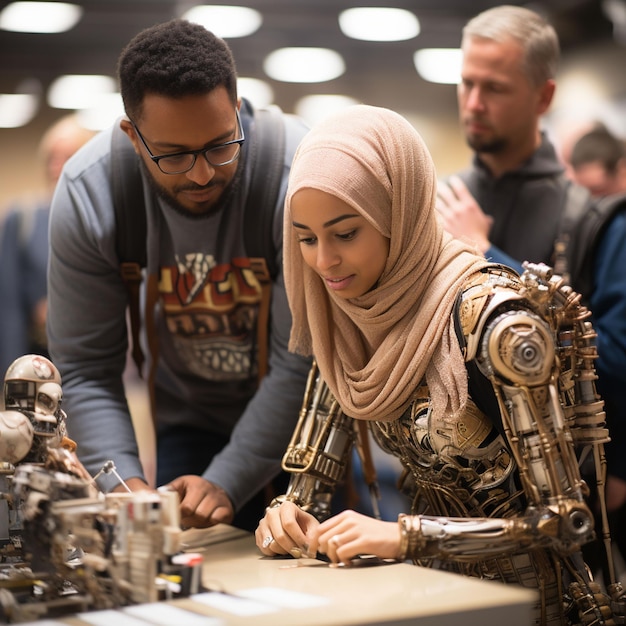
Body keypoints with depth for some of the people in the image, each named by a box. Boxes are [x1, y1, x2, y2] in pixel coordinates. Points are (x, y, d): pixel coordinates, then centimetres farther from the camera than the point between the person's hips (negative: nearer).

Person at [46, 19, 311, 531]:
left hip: (309, 419, -2)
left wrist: (225, 483, -28)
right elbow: (85, 368, -12)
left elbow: (305, 361, -24)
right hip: (190, 424, 2)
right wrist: (124, 483, -25)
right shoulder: (86, 194, -18)